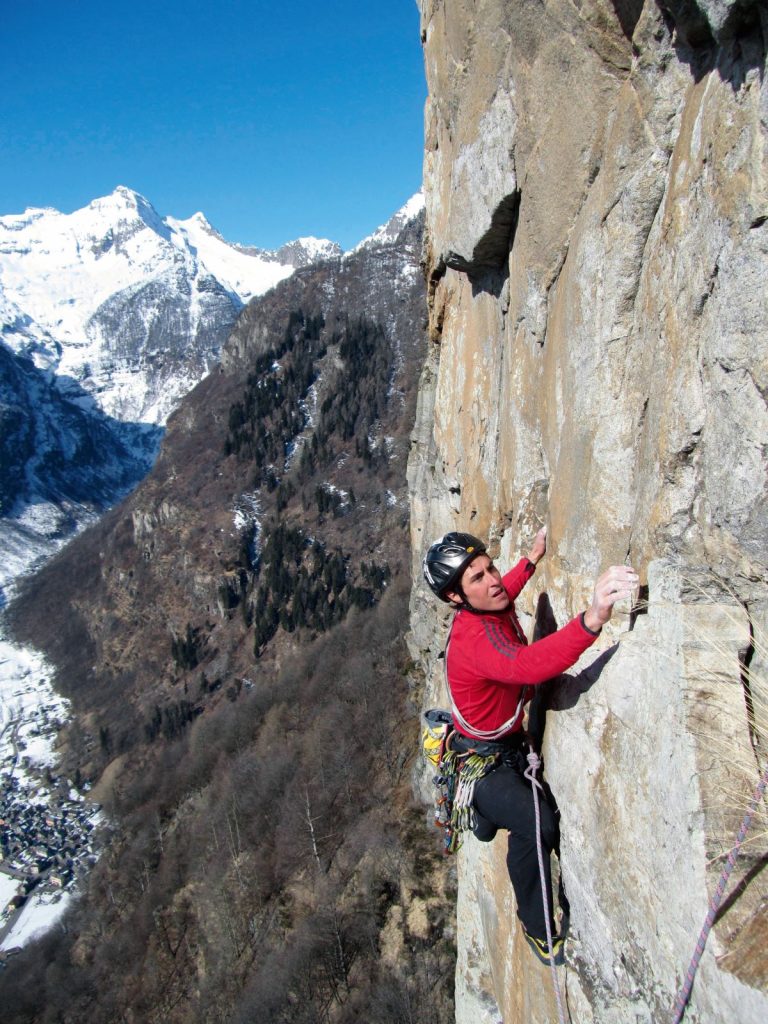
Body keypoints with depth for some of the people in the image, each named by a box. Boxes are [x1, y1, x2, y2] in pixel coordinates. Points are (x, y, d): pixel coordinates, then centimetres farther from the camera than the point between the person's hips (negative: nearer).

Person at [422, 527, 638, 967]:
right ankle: (538, 926, -1)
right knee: (536, 826, -27)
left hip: (509, 745, 9)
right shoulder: (473, 636, -36)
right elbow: (528, 665, -58)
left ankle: (486, 821, 57)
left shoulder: (493, 607, -9)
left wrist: (532, 559, 21)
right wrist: (593, 618, -71)